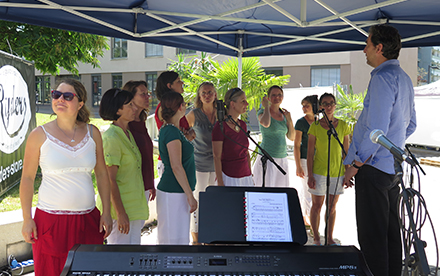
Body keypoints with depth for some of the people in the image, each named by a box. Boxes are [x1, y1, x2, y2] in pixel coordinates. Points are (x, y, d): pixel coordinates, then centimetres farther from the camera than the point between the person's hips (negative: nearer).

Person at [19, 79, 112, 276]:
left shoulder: (92, 133, 4)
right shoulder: (39, 135, -3)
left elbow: (101, 174, 9)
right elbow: (27, 178, 1)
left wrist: (106, 213, 6)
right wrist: (27, 219, -3)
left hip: (88, 220, 3)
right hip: (50, 221, -2)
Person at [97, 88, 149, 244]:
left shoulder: (128, 134, 11)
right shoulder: (111, 137, -17)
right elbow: (110, 180, -20)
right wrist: (120, 213, -20)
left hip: (134, 206, 9)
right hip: (120, 207, -9)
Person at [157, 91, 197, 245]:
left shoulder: (167, 129, 13)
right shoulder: (172, 132, -18)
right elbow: (176, 167, -22)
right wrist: (190, 195, -20)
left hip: (176, 192, 10)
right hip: (173, 193, -10)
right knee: (175, 238, -3)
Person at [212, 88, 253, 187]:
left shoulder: (243, 125, 8)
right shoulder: (220, 126, -12)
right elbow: (217, 157, -12)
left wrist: (250, 176, 15)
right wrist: (220, 184, -14)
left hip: (246, 177, 6)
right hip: (229, 177, -6)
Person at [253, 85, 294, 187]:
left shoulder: (283, 114, 12)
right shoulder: (262, 112, -5)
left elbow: (291, 137, 14)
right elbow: (266, 124, -30)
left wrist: (289, 120, 0)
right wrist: (266, 106, -13)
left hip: (283, 159, 6)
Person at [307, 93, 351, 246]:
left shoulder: (343, 126, 2)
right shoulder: (315, 127, -4)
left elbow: (346, 151, 6)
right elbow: (310, 153, -4)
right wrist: (310, 175, -9)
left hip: (337, 172, 2)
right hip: (319, 172, -2)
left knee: (332, 207, 11)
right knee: (317, 206, 6)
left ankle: (330, 238, 24)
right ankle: (316, 237, 21)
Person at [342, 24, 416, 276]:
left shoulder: (383, 77, -15)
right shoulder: (404, 78, 16)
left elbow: (376, 129, -22)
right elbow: (410, 125, 23)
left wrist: (355, 165, -17)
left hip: (374, 168, -10)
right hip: (394, 167, 10)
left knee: (371, 235, -4)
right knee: (391, 231, 16)